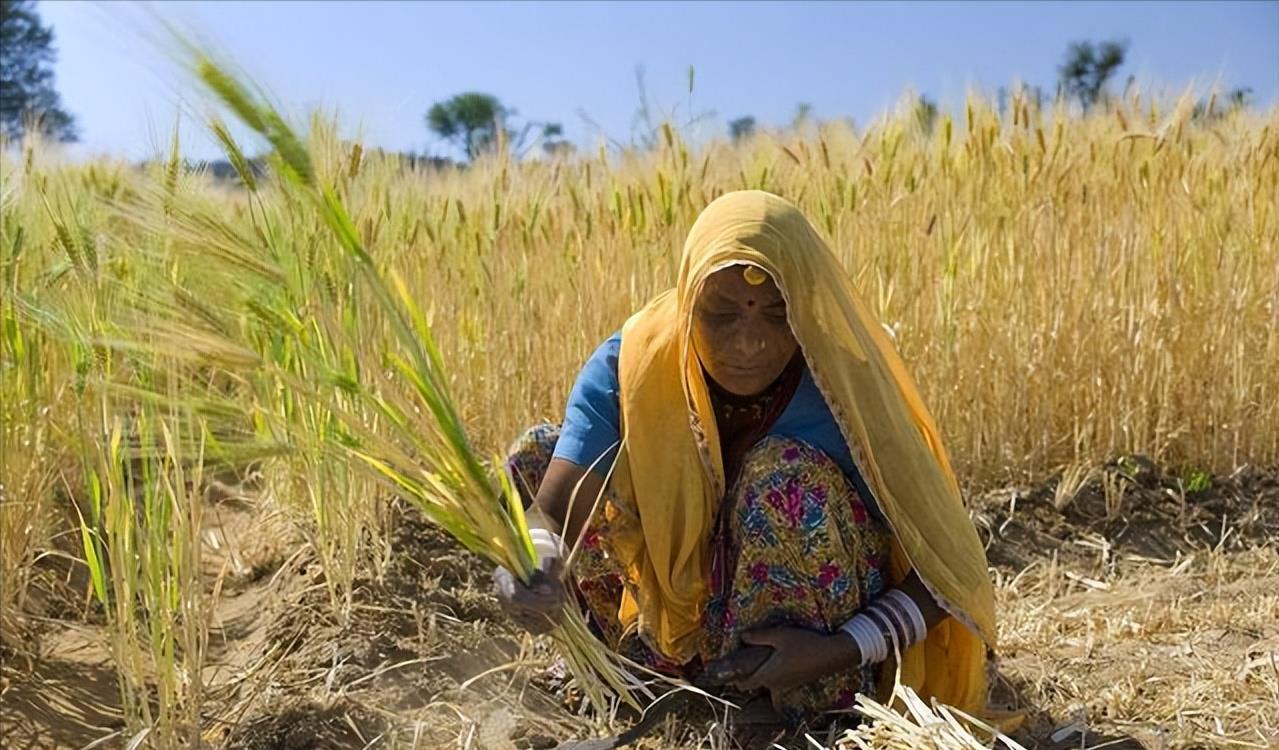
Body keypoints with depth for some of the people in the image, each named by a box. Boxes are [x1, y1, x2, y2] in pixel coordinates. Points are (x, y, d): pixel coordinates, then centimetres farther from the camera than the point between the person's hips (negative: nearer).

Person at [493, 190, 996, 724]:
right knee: (537, 452, -10)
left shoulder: (846, 392, -25)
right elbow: (550, 511, -28)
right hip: (677, 613, 4)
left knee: (783, 475, -32)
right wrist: (534, 559, -51)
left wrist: (842, 650, -33)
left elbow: (943, 567, -19)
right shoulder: (632, 363, -19)